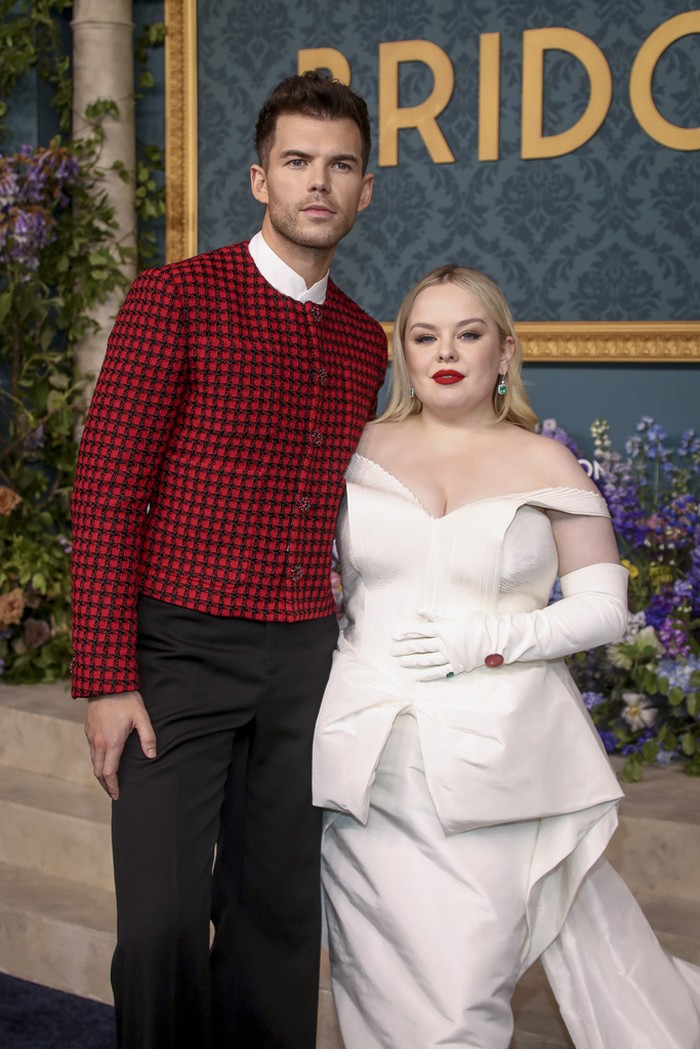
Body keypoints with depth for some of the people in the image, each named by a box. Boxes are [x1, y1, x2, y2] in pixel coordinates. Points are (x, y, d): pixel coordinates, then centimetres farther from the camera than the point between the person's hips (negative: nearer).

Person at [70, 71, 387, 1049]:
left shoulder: (364, 342, 11)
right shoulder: (177, 298, -6)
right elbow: (105, 491, -9)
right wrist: (106, 678, -14)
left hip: (306, 658, 5)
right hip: (181, 648, -5)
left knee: (279, 914, 12)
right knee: (162, 922, -4)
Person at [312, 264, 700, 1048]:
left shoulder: (544, 464, 6)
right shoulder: (362, 449, 9)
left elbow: (604, 606, 3)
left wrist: (493, 639, -10)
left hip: (498, 756, -1)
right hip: (377, 757, 2)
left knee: (469, 985, -1)